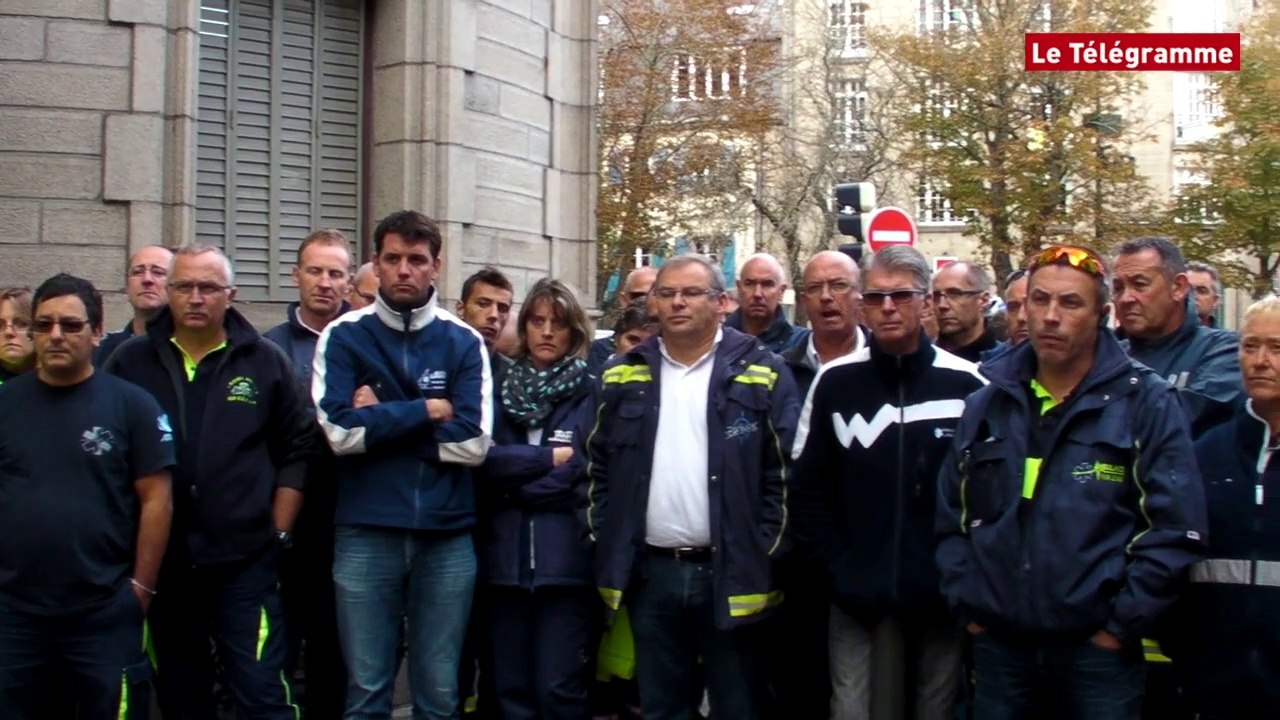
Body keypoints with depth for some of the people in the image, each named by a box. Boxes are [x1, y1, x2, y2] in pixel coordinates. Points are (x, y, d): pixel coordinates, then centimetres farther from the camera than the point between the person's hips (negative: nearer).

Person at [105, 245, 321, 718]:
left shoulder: (265, 361, 3)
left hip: (246, 561, -2)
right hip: (161, 563, 2)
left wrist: (279, 532, 0)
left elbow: (298, 449, 5)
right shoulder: (131, 362, 4)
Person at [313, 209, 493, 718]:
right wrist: (428, 411, -8)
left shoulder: (464, 343, 4)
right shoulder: (343, 337, 2)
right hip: (365, 535, -1)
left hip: (447, 536, 1)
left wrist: (381, 421, -8)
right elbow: (339, 431, -12)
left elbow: (474, 442, -8)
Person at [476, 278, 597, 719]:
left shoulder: (591, 394, 1)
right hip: (505, 561, 3)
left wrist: (514, 474, -2)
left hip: (567, 563, -3)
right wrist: (550, 457, -8)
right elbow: (482, 459, -3)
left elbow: (585, 476, -9)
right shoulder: (501, 391, 11)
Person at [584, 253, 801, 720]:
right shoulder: (623, 375, 8)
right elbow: (599, 466, 12)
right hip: (648, 572, 3)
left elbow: (785, 469, -4)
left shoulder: (761, 373, -2)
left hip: (731, 572, -3)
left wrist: (766, 553, -8)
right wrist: (605, 541, 5)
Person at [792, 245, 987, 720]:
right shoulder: (835, 383, 1)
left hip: (944, 597, 0)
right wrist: (837, 571, -6)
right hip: (860, 598, 0)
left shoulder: (966, 384, 0)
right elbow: (810, 490, 2)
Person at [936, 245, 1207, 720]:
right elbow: (951, 516, 12)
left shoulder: (1146, 404, -4)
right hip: (998, 644, 3)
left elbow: (1176, 529, -9)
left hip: (1099, 648, -3)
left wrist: (1122, 624, -10)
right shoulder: (987, 404, 8)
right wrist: (966, 607, 4)